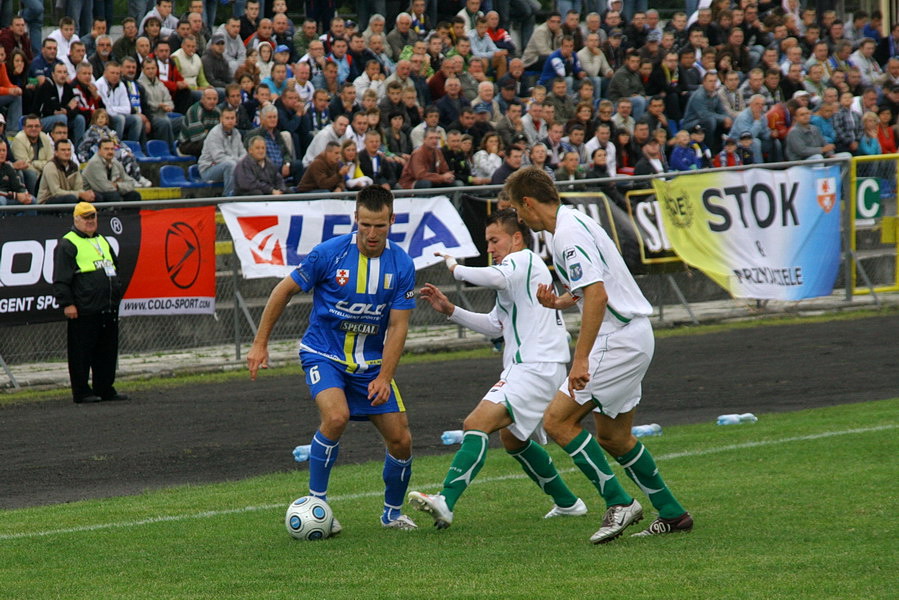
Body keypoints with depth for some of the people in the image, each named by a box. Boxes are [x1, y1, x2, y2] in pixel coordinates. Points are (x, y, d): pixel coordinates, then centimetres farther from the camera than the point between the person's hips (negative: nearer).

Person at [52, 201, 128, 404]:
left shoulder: (102, 241, 20)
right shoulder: (67, 245, -6)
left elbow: (114, 267, 30)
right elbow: (61, 279, -11)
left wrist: (116, 293, 24)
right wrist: (67, 303, -16)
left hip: (108, 310, 8)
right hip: (84, 311, -8)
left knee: (107, 351, 11)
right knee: (82, 352, -4)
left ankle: (105, 389, 18)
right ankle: (81, 392, 1)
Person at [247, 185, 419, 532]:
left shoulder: (401, 266, -8)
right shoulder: (329, 254, -15)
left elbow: (397, 326, -6)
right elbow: (284, 291, -3)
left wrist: (384, 377, -17)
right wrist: (260, 344, -2)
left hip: (371, 363, 3)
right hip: (324, 355, -3)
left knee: (400, 440, -1)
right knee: (336, 417, -30)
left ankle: (393, 513, 25)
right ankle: (316, 503, -16)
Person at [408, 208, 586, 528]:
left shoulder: (525, 260, -6)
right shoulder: (515, 272, 25)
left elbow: (495, 277, -30)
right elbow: (494, 326, 26)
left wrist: (456, 268, -13)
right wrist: (449, 310, 16)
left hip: (536, 368, -11)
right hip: (522, 368, 11)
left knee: (476, 424, -22)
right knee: (512, 438, 27)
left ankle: (445, 502, -35)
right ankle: (567, 503, 35)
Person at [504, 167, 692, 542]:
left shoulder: (568, 235, -18)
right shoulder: (573, 223, 15)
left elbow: (596, 295, -27)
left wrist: (581, 359, -29)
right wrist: (557, 301, 5)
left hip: (618, 340, -11)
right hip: (633, 337, 11)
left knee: (557, 419, -11)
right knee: (612, 436, 18)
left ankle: (619, 503, -9)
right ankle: (671, 514, 24)